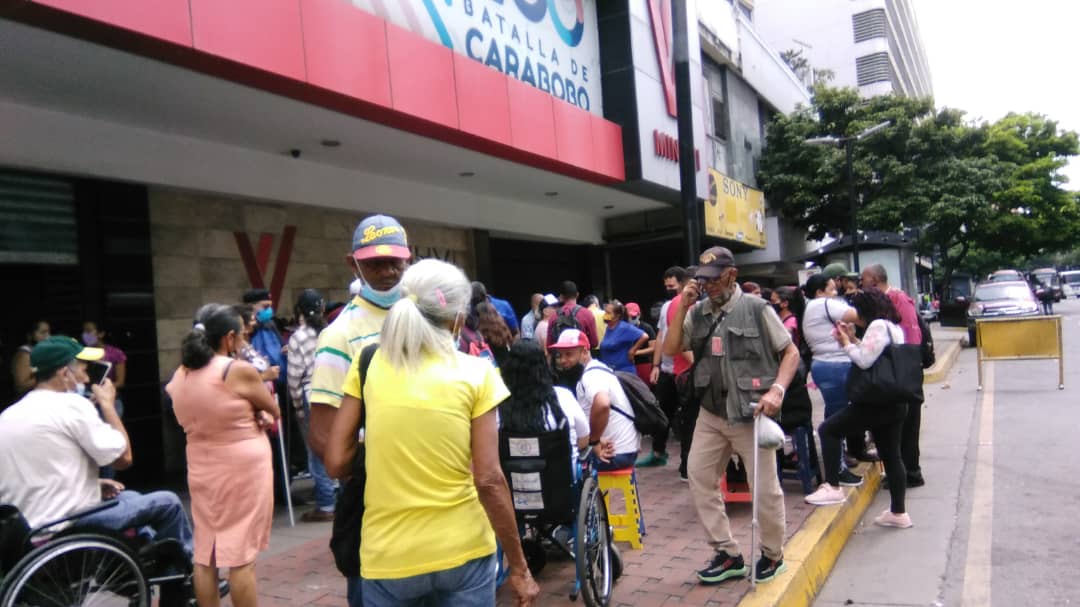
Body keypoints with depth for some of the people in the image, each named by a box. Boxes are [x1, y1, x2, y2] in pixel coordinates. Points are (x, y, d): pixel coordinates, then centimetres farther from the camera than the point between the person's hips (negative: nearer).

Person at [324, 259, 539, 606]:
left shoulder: (368, 366, -2)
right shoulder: (476, 373, -8)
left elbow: (336, 463, -3)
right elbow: (489, 480, -11)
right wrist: (518, 567, -3)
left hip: (389, 556, 2)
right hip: (462, 552, -1)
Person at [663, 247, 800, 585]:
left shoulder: (757, 309, -7)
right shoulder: (698, 313, 6)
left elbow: (791, 352, -4)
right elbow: (671, 350, 2)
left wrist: (777, 389, -19)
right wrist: (682, 308, -5)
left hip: (751, 414, -5)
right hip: (711, 414, 5)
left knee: (764, 489, 3)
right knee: (699, 480, 7)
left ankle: (773, 555, 26)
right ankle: (727, 554, 20)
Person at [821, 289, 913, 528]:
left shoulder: (878, 325, -13)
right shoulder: (895, 327, 16)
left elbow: (864, 360, -19)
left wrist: (846, 344, -5)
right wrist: (854, 340, 12)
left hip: (877, 402, -10)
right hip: (895, 402, 10)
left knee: (828, 429, -8)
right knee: (891, 455, 14)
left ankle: (832, 486, -11)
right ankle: (898, 512, 21)